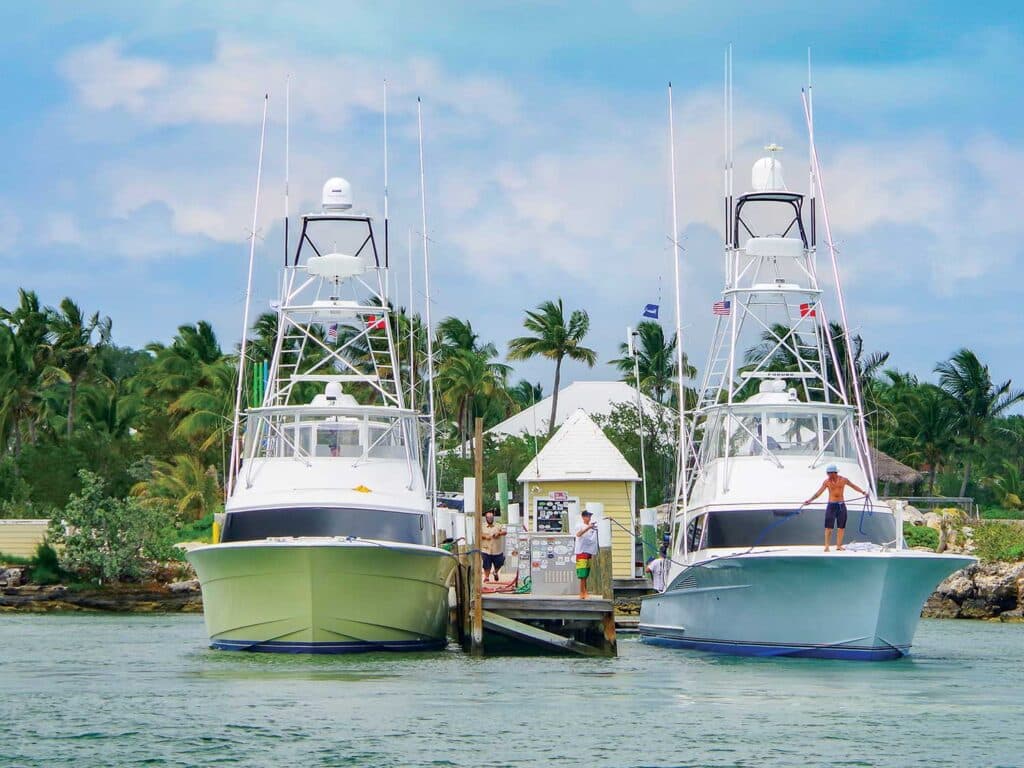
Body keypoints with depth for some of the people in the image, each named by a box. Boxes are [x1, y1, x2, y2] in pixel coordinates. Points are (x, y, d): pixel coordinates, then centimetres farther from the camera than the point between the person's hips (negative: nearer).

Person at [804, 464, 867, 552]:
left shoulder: (843, 480, -1)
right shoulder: (827, 481, -3)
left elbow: (854, 486, 7)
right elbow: (819, 492, -3)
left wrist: (863, 492, -3)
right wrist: (810, 500, -11)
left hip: (841, 505, 2)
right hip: (831, 505, -2)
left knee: (841, 527, 3)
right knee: (829, 527, -7)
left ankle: (839, 545, 12)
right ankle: (827, 546, -5)